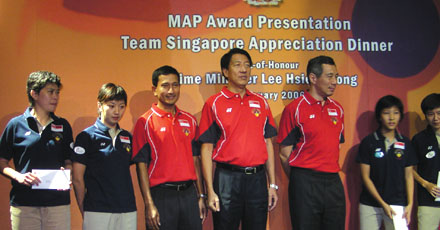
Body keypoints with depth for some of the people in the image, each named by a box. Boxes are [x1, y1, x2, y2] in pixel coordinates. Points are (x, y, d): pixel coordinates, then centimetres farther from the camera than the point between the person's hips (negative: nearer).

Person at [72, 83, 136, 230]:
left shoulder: (127, 137, 13)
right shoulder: (87, 137, -2)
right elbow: (77, 179, -2)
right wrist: (84, 212, -1)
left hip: (127, 211, 4)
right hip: (97, 211, -4)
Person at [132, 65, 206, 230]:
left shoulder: (190, 120, 11)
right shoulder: (145, 122, -4)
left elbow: (195, 159, 14)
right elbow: (141, 165, -7)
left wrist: (201, 196, 11)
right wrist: (149, 205, -12)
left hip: (189, 193, 4)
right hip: (162, 196, -4)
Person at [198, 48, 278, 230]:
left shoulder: (261, 102, 11)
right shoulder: (214, 104, 0)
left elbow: (268, 143, 12)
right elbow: (206, 149, -3)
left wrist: (272, 184, 8)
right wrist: (210, 191, -9)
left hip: (257, 179, 3)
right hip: (227, 179, -3)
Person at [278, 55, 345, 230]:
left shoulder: (337, 109, 11)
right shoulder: (294, 109, -7)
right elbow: (284, 153, -6)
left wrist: (330, 174, 13)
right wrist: (299, 181, 0)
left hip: (333, 181, 5)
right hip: (305, 183, -5)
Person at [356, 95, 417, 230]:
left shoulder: (405, 143, 6)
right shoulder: (368, 142, -2)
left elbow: (409, 176, 9)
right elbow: (365, 177, -3)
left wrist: (410, 204, -3)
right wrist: (383, 204, -8)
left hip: (398, 205, 2)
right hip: (370, 206, -1)